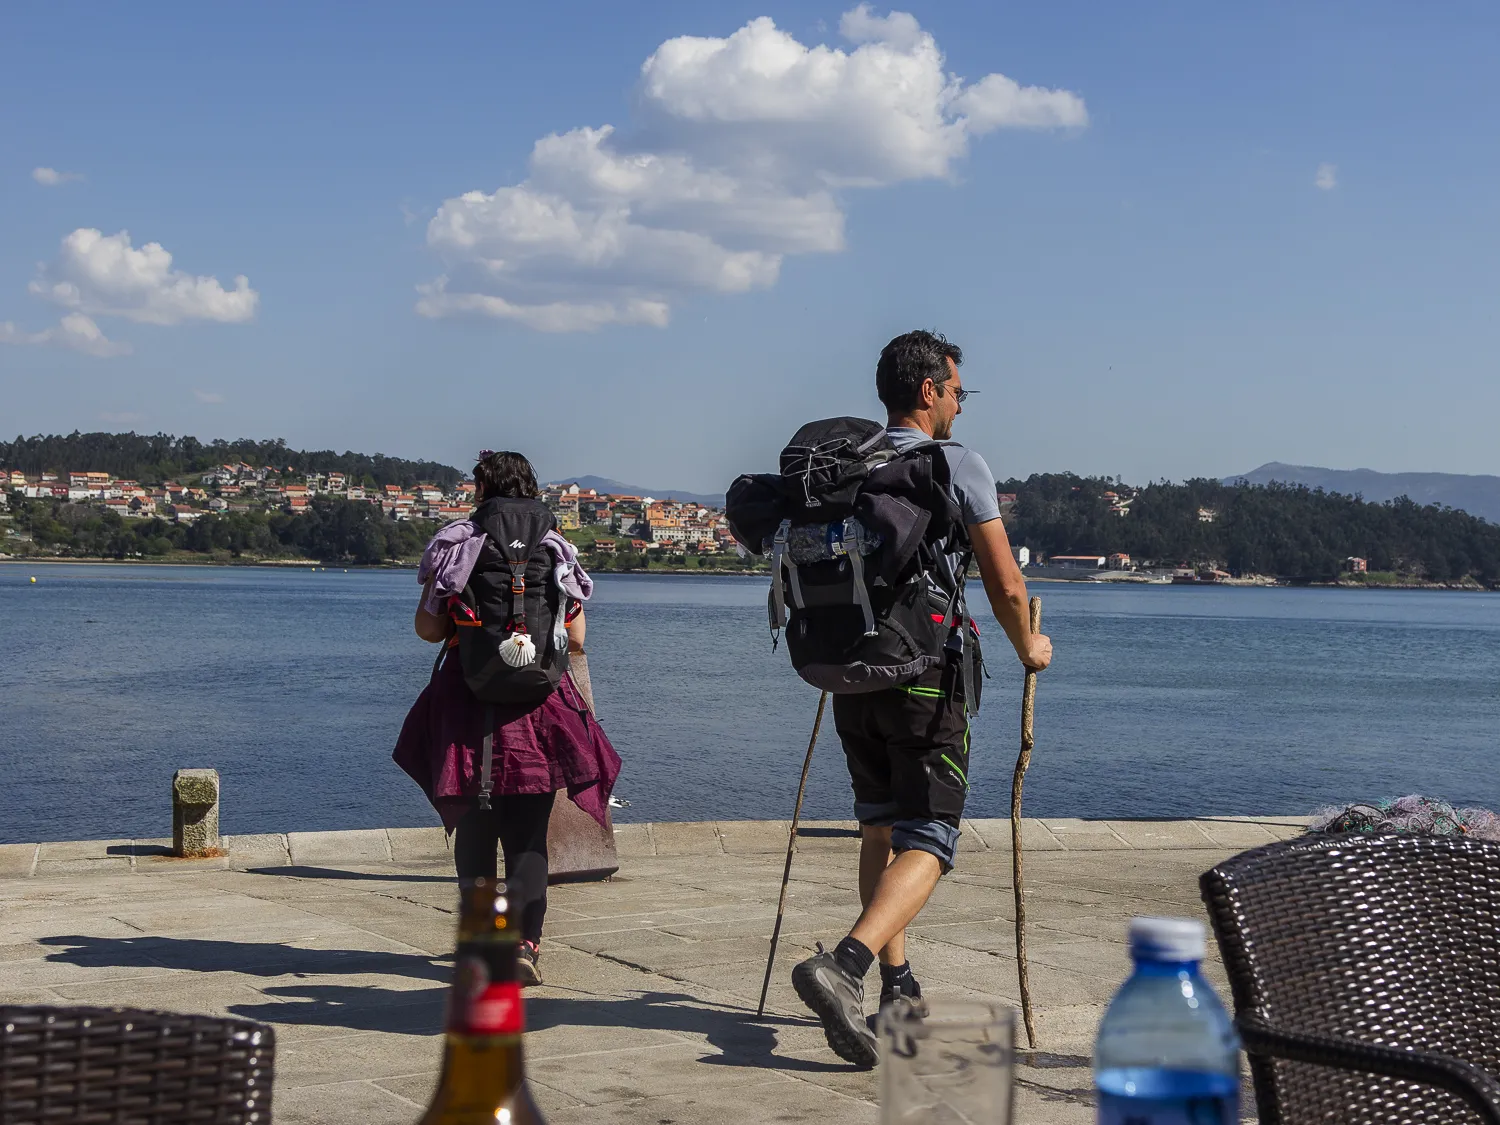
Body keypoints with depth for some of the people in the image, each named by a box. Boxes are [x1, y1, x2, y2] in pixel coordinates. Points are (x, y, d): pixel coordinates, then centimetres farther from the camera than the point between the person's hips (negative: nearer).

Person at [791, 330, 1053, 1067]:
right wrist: (1028, 646, 11)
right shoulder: (958, 465, -5)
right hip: (925, 673, -6)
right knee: (926, 841, -6)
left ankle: (897, 989, 22)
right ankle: (844, 964, -28)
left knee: (881, 829, 18)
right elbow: (1004, 582, -7)